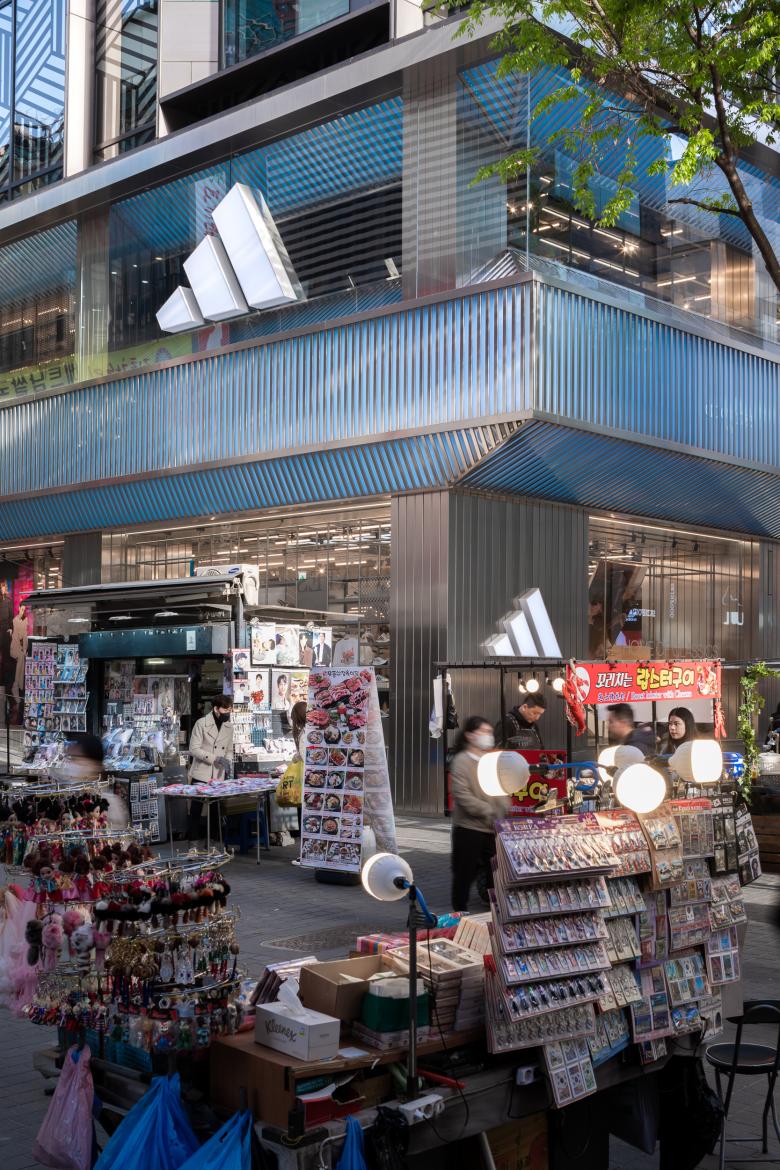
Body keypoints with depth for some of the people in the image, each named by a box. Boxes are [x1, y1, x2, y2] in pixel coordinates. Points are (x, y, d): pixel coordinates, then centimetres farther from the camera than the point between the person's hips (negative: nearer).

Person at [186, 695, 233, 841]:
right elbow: (194, 749, -11)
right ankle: (192, 840, 7)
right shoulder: (202, 724, -7)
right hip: (201, 774, -4)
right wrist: (214, 758, -19)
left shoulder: (228, 727, 10)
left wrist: (228, 762, -3)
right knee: (196, 809, -1)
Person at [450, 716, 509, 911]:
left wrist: (502, 811, -8)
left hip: (493, 829, 5)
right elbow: (462, 795, -16)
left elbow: (502, 791, 10)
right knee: (464, 873, 3)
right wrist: (489, 812, -18)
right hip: (469, 827, -5)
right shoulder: (462, 761, -8)